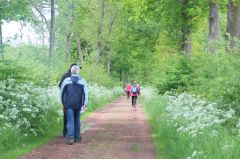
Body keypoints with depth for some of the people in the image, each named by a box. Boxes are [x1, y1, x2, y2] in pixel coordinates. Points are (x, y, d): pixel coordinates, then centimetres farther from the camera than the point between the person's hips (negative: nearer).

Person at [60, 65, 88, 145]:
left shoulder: (66, 80, 2)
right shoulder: (82, 81, 3)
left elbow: (62, 92, 8)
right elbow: (85, 93, -4)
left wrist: (63, 102, 18)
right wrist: (85, 104, -5)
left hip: (68, 104, -1)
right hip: (78, 104, 1)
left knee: (70, 121, -4)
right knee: (77, 120, 16)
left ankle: (70, 137, -18)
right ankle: (77, 137, 20)